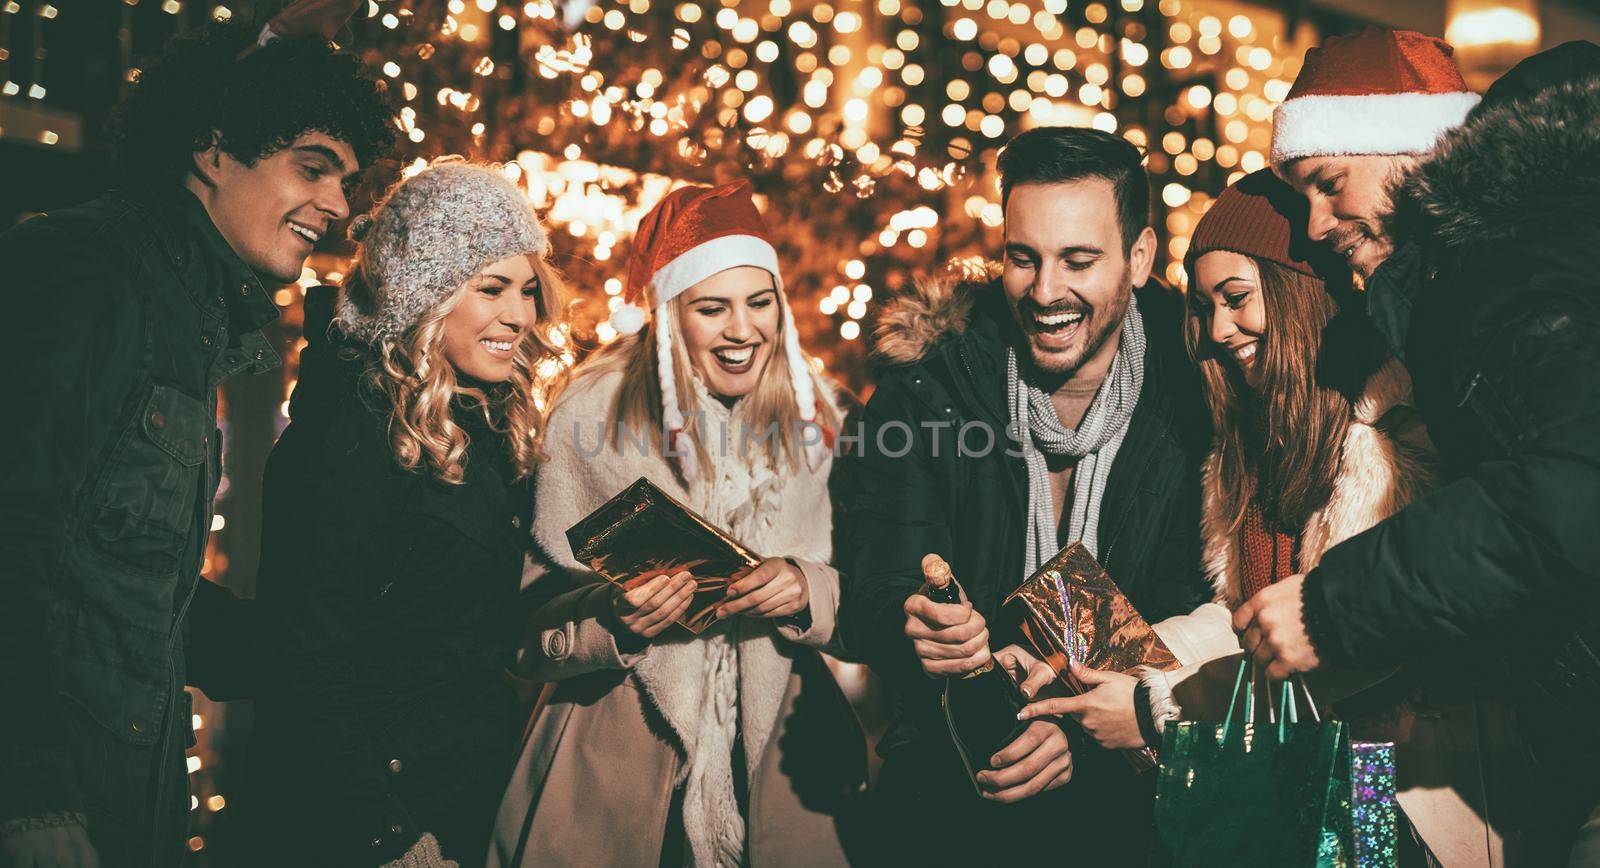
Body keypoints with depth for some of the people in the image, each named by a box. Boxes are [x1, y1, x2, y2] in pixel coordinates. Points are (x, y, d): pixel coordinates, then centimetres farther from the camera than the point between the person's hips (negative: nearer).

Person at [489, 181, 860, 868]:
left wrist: (806, 591, -18)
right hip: (619, 747, -2)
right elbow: (537, 620, -8)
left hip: (778, 735, 3)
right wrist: (614, 620, -27)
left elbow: (855, 590, 3)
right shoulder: (593, 413, -9)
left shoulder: (810, 413, 0)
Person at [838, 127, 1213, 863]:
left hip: (1128, 756, 1)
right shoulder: (926, 390, 0)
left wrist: (1089, 732, -22)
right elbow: (876, 598, -3)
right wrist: (915, 630, -28)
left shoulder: (1193, 395, -2)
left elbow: (1195, 620, -5)